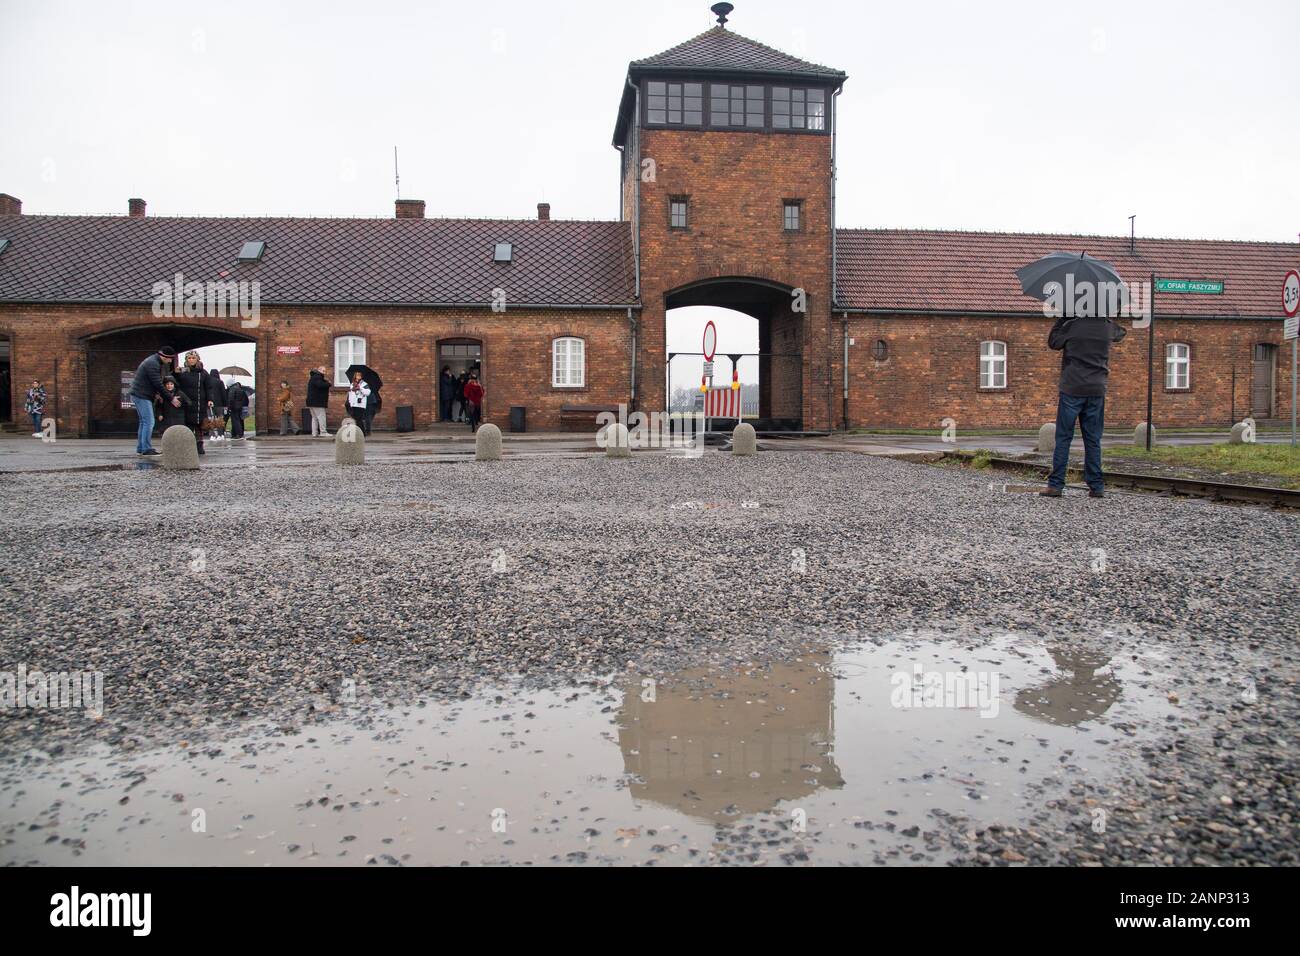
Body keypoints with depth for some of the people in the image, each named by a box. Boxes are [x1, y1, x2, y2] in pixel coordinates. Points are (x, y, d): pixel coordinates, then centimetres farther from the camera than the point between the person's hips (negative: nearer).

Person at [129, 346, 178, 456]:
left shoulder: (153, 361, 15)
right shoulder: (153, 364, -18)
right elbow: (158, 384, -19)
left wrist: (155, 393, 8)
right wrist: (171, 398, -14)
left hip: (140, 395, 11)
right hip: (142, 396, -11)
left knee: (144, 422, 13)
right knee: (149, 422, -12)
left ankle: (140, 448, 16)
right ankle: (147, 449, -13)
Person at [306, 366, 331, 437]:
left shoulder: (313, 377, 22)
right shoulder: (317, 377, -13)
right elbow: (320, 385, -29)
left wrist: (325, 381, 2)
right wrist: (328, 383, -15)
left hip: (312, 402, 11)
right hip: (317, 402, -11)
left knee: (314, 418, 11)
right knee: (321, 417, -8)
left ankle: (314, 433, 10)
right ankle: (323, 432, -10)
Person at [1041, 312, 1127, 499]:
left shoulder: (1072, 326, -7)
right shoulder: (1107, 327, 3)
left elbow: (1053, 342, 9)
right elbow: (1120, 332, 27)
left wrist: (1064, 317, 11)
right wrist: (1103, 316, 22)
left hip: (1072, 390, -3)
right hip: (1097, 391, 3)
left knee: (1063, 438, 1)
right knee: (1093, 440, 7)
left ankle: (1055, 484, -2)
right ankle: (1096, 487, 7)